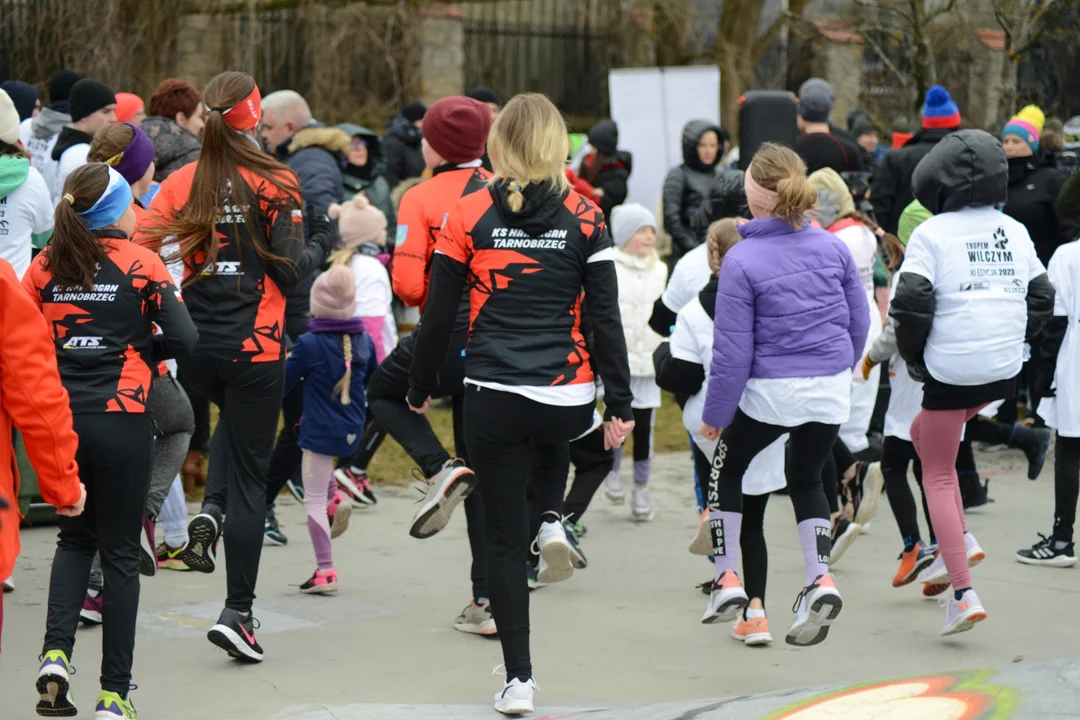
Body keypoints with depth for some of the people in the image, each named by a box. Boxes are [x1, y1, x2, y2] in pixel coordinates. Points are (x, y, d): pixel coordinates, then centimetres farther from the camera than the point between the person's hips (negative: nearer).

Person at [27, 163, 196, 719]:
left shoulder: (45, 265, 2)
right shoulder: (140, 263, -6)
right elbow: (183, 338, -11)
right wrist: (140, 351, 7)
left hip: (60, 417, 3)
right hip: (121, 418, -3)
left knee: (75, 536, 22)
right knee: (120, 551, 7)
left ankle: (55, 653, 1)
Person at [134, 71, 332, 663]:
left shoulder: (180, 184, 0)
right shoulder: (275, 185, -9)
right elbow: (289, 274, -10)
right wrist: (321, 243, 7)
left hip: (193, 347, 4)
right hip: (254, 347, -4)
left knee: (235, 419, 35)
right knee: (250, 475, 5)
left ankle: (209, 514, 9)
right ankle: (238, 613, 4)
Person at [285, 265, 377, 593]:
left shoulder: (309, 344, -16)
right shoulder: (364, 340, -1)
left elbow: (282, 382, -7)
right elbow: (374, 380, 14)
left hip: (321, 430, -6)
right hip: (353, 431, 6)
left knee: (314, 501, 2)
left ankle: (325, 573, 2)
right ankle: (336, 496, 16)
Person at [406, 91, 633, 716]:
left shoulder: (469, 216, -2)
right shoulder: (585, 217, -1)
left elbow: (439, 314, 1)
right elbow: (605, 318, -4)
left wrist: (423, 388, 14)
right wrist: (621, 404, 2)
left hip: (495, 400, -1)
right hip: (568, 400, 1)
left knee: (506, 540, 10)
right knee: (551, 444, 40)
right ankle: (552, 520, 14)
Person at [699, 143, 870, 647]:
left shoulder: (742, 261, -15)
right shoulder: (833, 247, -1)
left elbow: (732, 349, -13)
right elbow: (860, 320, 9)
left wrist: (714, 412, -3)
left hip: (769, 394, -4)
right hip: (830, 391, 4)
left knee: (726, 469, 21)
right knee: (806, 479, 23)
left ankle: (727, 578, 19)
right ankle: (820, 578, 4)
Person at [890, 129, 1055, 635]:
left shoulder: (932, 233, -9)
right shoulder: (1015, 232, 8)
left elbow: (910, 304, -14)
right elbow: (1041, 299, 13)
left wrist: (913, 357, 2)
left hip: (951, 371, -6)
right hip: (1004, 371, 6)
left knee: (937, 477, 5)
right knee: (923, 431, 29)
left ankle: (964, 595, -4)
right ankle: (960, 540, 19)